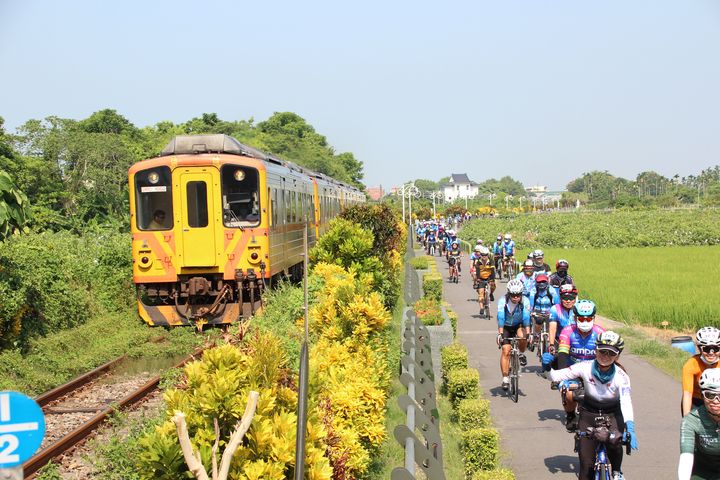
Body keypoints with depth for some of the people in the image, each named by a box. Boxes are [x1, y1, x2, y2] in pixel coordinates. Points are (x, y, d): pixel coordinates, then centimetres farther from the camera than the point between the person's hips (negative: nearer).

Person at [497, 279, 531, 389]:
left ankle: (522, 354, -1)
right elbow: (500, 318, -34)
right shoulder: (502, 301, -26)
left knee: (522, 337, -32)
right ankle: (505, 379, -8)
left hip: (519, 325, 0)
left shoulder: (525, 301, -24)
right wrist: (500, 334, -45)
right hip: (506, 326, 0)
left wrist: (528, 334, -44)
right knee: (505, 350, -14)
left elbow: (526, 318, -33)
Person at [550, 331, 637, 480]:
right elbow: (556, 376, -16)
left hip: (612, 415, -1)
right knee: (586, 463, -3)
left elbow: (626, 402, -36)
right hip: (588, 414, 1)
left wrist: (630, 429, -50)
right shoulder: (585, 368, -19)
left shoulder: (621, 376, -22)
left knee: (614, 442, -31)